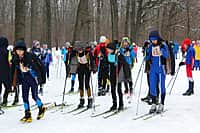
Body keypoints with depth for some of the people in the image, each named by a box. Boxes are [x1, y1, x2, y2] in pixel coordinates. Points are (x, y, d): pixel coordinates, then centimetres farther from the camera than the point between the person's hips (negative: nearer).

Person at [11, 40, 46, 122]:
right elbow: (13, 70, 10)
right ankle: (27, 115, 12)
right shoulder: (15, 59, -5)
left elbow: (41, 65, -12)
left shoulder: (30, 56, -20)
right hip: (24, 79, 5)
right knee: (25, 96, 2)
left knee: (34, 96, -2)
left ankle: (42, 108, 25)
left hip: (33, 78, -5)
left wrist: (42, 77, -8)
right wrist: (12, 81, 10)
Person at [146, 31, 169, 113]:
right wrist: (146, 54, -10)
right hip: (153, 69, 4)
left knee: (162, 86, 2)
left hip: (161, 68, -4)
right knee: (152, 86, 2)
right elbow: (148, 58, 10)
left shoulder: (163, 45, -7)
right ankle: (153, 104, 11)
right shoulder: (151, 46, 6)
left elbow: (166, 56, -18)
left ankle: (161, 105, 11)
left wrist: (162, 49, -33)